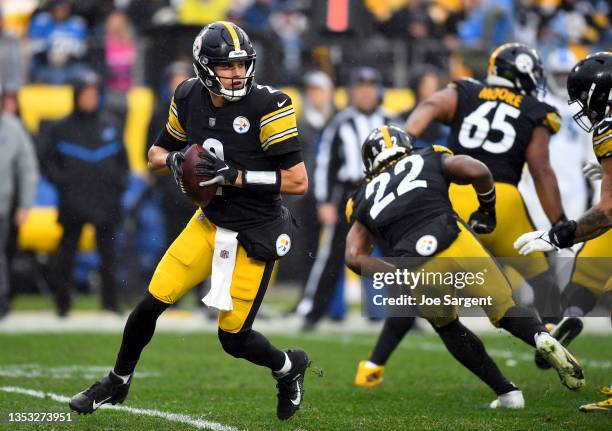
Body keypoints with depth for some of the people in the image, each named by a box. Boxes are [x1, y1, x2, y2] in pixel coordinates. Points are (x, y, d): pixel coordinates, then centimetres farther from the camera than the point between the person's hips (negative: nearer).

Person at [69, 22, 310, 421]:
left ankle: (289, 367, 32)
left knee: (233, 338, 0)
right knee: (152, 303, 3)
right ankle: (117, 383, 28)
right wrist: (175, 161, -14)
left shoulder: (267, 106, -22)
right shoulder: (189, 99, -5)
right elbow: (156, 154, 10)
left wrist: (232, 175, -27)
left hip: (254, 237, -5)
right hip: (210, 223, 5)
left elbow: (298, 181, -23)